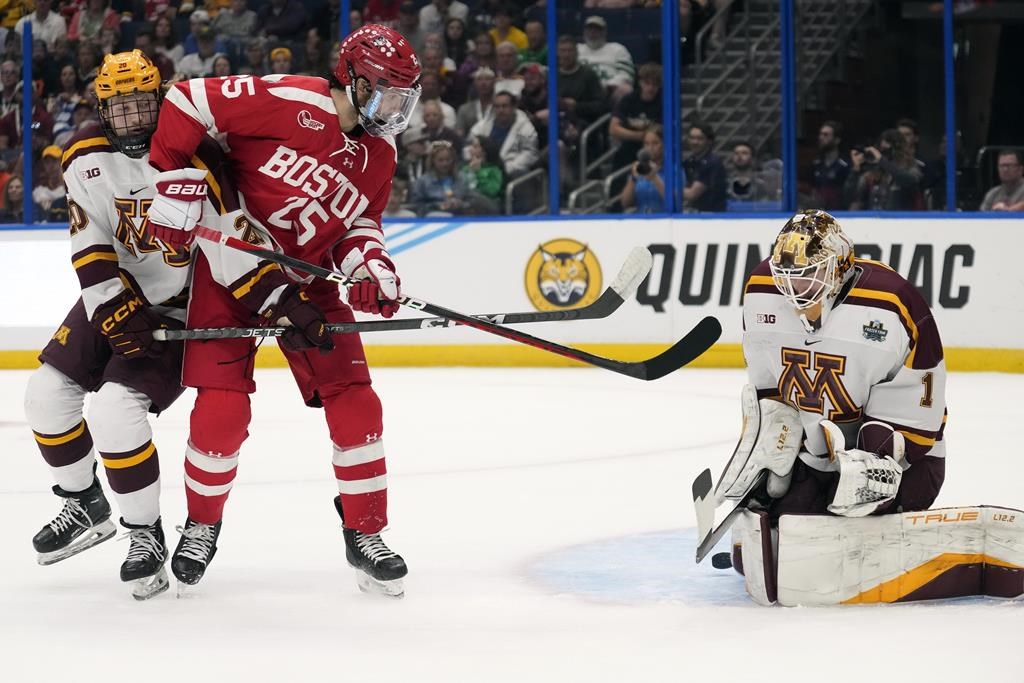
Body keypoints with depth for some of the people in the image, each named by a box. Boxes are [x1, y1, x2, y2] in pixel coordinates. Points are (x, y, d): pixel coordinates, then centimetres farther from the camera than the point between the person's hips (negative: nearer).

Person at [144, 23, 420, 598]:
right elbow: (188, 100, -19)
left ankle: (366, 534, 7)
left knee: (354, 400, -6)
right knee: (223, 410, -11)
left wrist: (371, 265, -10)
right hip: (230, 266, -5)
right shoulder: (292, 104, -22)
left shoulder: (380, 153, 0)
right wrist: (176, 185, -19)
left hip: (305, 279, 5)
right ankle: (203, 523, 15)